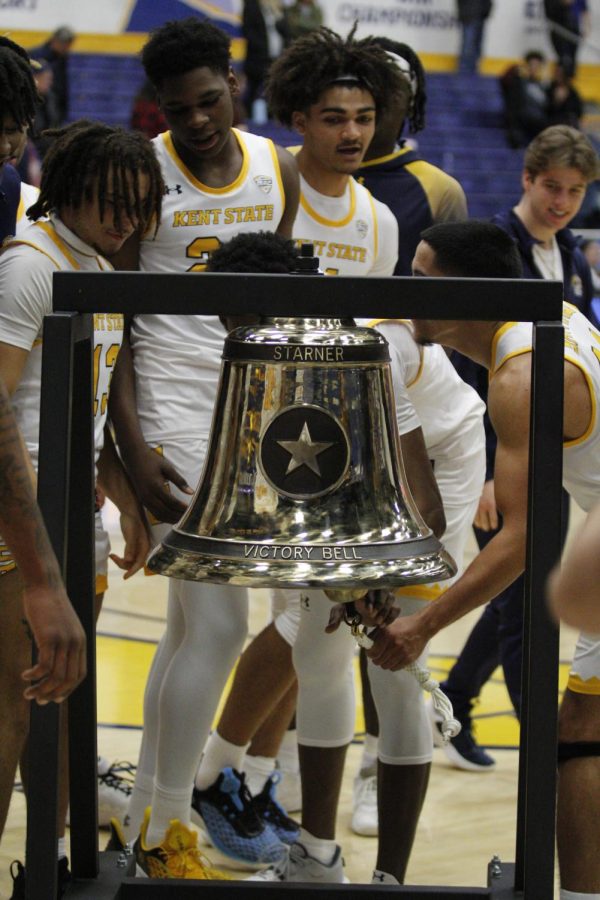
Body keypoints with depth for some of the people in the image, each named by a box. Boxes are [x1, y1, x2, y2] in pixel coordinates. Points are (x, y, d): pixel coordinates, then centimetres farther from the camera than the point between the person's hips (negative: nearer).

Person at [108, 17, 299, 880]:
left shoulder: (279, 169, 7)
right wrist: (134, 445, -16)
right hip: (173, 410, -6)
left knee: (189, 625, 12)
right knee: (219, 625, -12)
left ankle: (147, 821, 23)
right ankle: (166, 828, 1)